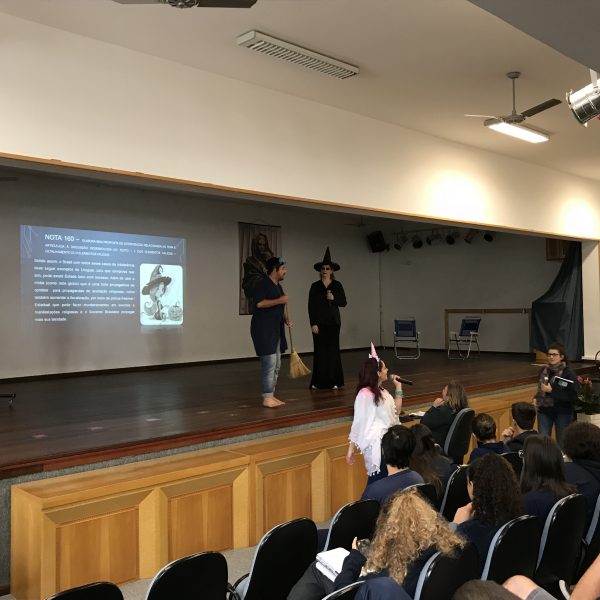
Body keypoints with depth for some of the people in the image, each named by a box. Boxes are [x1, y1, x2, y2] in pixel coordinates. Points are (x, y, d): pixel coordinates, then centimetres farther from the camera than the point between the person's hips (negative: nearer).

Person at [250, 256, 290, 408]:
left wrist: (286, 319, 13)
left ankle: (271, 395, 20)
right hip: (263, 329, -10)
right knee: (269, 363, -11)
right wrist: (279, 300, -19)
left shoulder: (277, 286, 17)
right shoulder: (262, 284, -10)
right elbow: (259, 303, -23)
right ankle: (267, 398, -4)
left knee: (276, 365, 11)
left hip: (276, 329, 10)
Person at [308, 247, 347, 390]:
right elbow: (311, 306, -1)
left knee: (332, 350, 2)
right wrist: (313, 323, -8)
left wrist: (334, 298, -13)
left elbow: (344, 302, 5)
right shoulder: (315, 286, 2)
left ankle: (333, 381, 9)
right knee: (319, 350, -1)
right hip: (319, 322, -1)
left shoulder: (337, 285, 5)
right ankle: (318, 382, 6)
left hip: (333, 322, 1)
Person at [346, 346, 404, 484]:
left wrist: (398, 388, 13)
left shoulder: (382, 391, 10)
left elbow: (396, 411, 19)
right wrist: (351, 449, -9)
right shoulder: (364, 394, -14)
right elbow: (358, 422, -12)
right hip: (375, 444, -8)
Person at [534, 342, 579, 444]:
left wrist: (552, 391, -21)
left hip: (563, 412, -4)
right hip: (544, 410, 4)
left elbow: (573, 396, -19)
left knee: (562, 442, 8)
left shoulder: (569, 373, -12)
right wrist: (537, 398, 3)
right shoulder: (544, 370, 4)